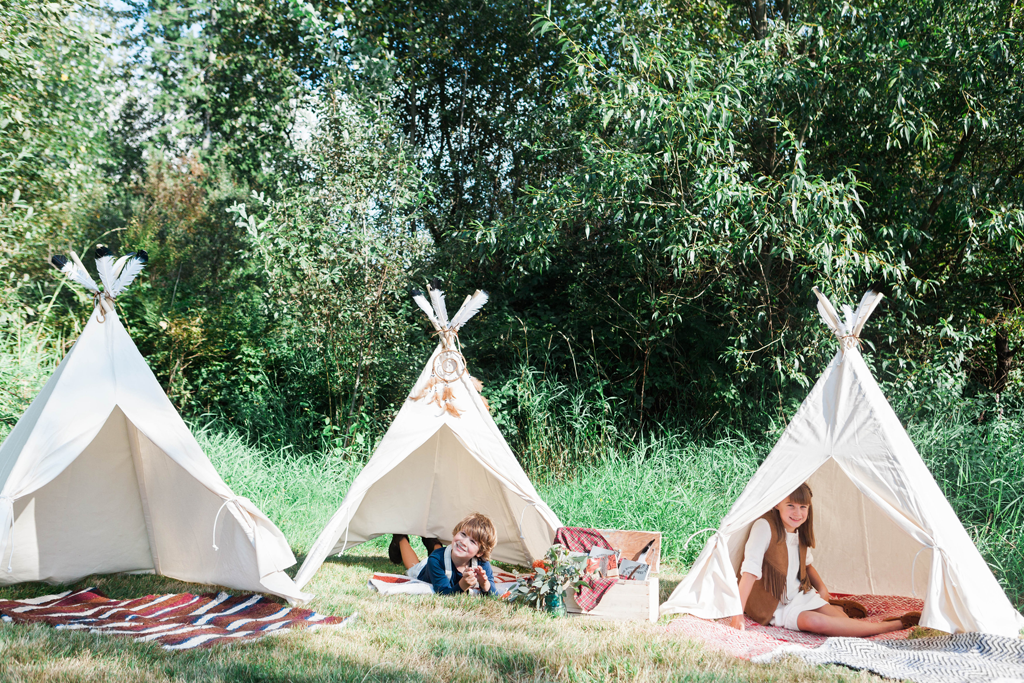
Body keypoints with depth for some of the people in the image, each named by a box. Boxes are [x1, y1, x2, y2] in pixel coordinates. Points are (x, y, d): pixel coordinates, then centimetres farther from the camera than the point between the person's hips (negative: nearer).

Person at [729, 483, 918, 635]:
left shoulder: (799, 532, 3)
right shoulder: (764, 527, -20)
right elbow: (750, 570, -25)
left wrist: (821, 588, 5)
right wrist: (738, 613, -30)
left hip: (801, 595, 7)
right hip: (776, 608, -7)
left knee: (840, 618, -19)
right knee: (814, 621, -32)